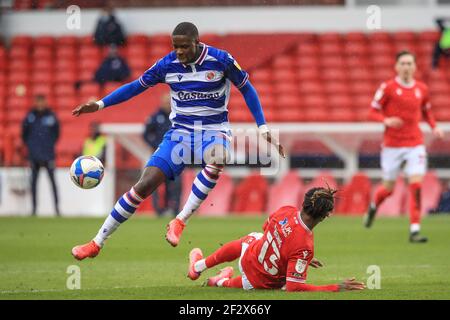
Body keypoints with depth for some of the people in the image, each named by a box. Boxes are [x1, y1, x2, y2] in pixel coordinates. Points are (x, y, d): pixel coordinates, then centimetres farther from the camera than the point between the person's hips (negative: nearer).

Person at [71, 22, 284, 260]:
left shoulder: (220, 60, -11)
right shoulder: (167, 64, -4)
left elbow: (247, 89, 2)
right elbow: (136, 86, 8)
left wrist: (263, 129, -2)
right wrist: (100, 105, 0)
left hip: (213, 131, -2)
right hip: (180, 131, 2)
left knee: (216, 159, -41)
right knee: (144, 186, -11)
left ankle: (180, 221, -32)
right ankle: (97, 243, -1)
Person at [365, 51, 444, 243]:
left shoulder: (422, 89, 6)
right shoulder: (388, 88, -5)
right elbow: (373, 112, -2)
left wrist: (434, 127, 4)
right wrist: (386, 120, -22)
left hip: (415, 145, 2)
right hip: (392, 146, -2)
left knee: (416, 185, -13)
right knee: (388, 189, 7)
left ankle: (414, 230, -10)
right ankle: (373, 207, 43)